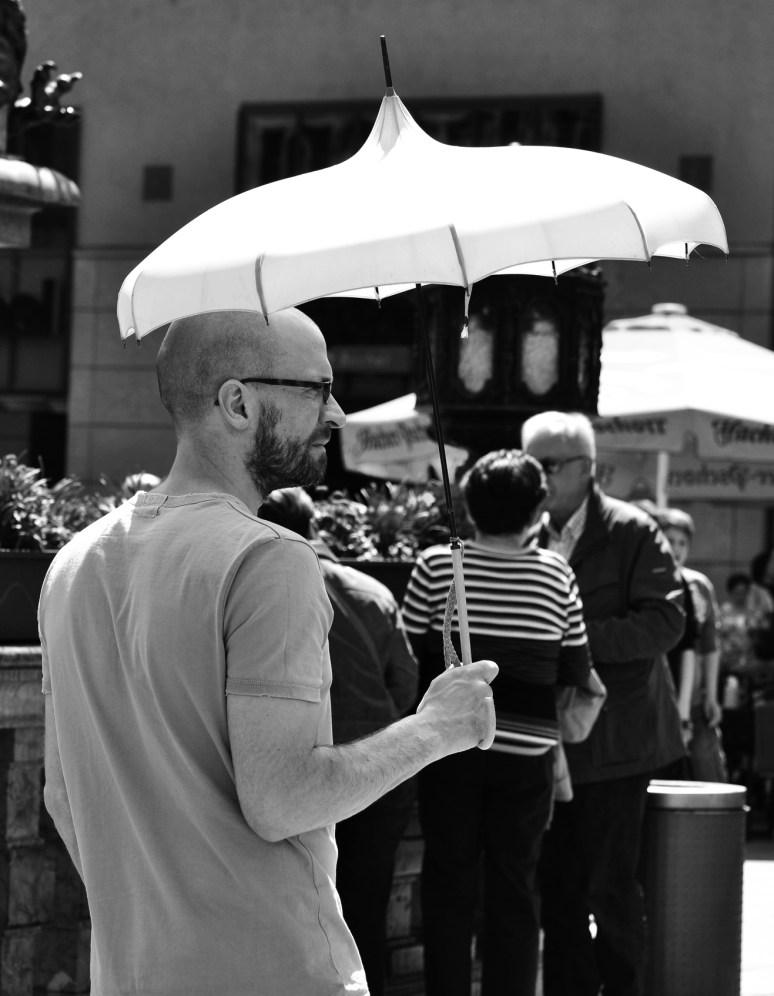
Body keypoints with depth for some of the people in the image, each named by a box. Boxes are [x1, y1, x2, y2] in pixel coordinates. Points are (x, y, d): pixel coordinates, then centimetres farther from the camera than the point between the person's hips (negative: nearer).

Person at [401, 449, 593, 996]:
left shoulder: (437, 566, -7)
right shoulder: (556, 574, -4)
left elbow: (407, 655, -4)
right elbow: (577, 669, 1)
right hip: (526, 752, 0)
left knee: (449, 884, 8)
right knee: (516, 889, 8)